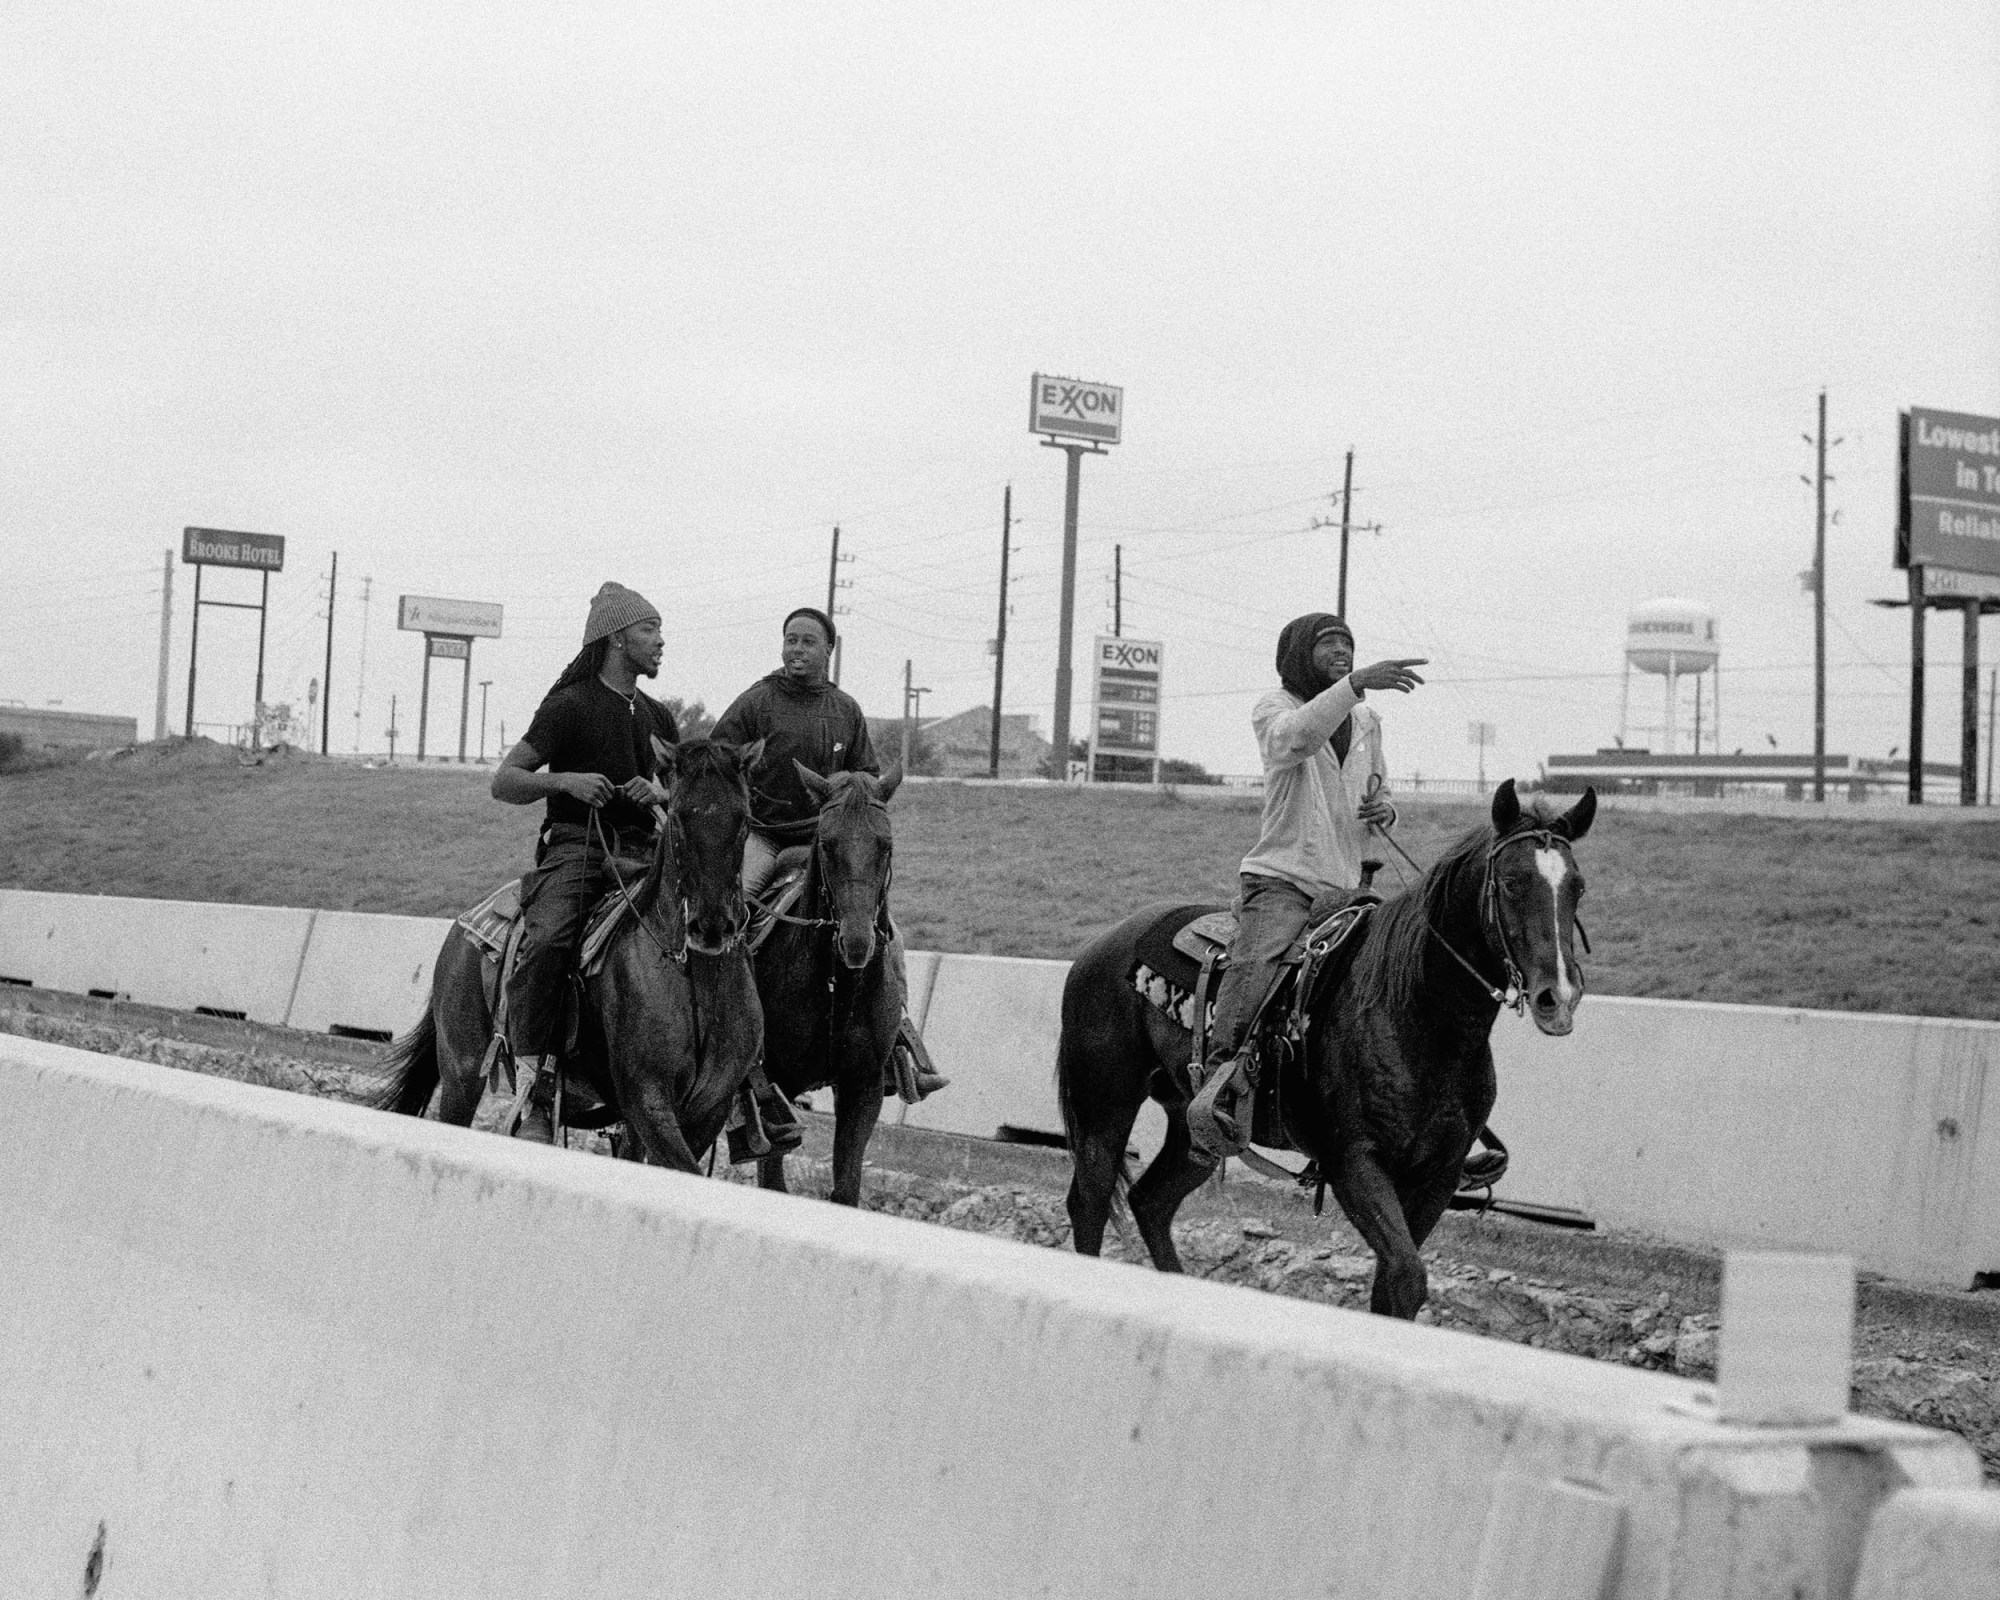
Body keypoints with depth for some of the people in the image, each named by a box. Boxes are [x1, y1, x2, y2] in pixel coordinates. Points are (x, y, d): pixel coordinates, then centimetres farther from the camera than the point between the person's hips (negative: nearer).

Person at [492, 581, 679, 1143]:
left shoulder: (657, 717, 20)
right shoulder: (570, 706, 1)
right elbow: (503, 781, -1)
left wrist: (659, 792, -2)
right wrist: (566, 781, -17)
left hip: (641, 854, 6)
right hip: (575, 847, -6)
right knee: (546, 941, -33)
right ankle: (535, 1091, -32)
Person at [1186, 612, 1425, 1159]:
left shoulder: (1367, 721, 18)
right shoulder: (1274, 708, 0)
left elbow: (1380, 797, 29)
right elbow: (1297, 736, -27)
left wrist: (1384, 812, 3)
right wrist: (1356, 683, -39)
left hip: (1344, 889, 7)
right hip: (1279, 880, -7)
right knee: (1256, 961, -35)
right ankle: (1219, 1078, -47)